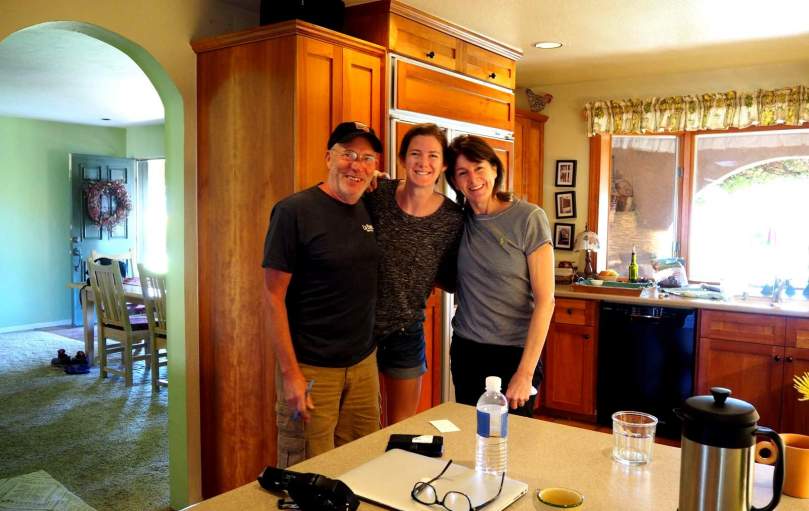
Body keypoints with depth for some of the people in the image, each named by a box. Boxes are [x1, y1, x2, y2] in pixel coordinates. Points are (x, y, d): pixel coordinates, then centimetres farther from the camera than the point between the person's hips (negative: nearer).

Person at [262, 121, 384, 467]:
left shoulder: (370, 211, 7)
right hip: (311, 370, -6)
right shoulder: (294, 211, -12)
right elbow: (274, 296, -13)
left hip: (364, 363, 6)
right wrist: (290, 373, -16)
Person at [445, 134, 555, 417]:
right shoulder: (457, 219, 1)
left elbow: (545, 300, -13)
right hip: (465, 350, 4)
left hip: (514, 352, -4)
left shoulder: (529, 218, -12)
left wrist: (525, 373, -18)